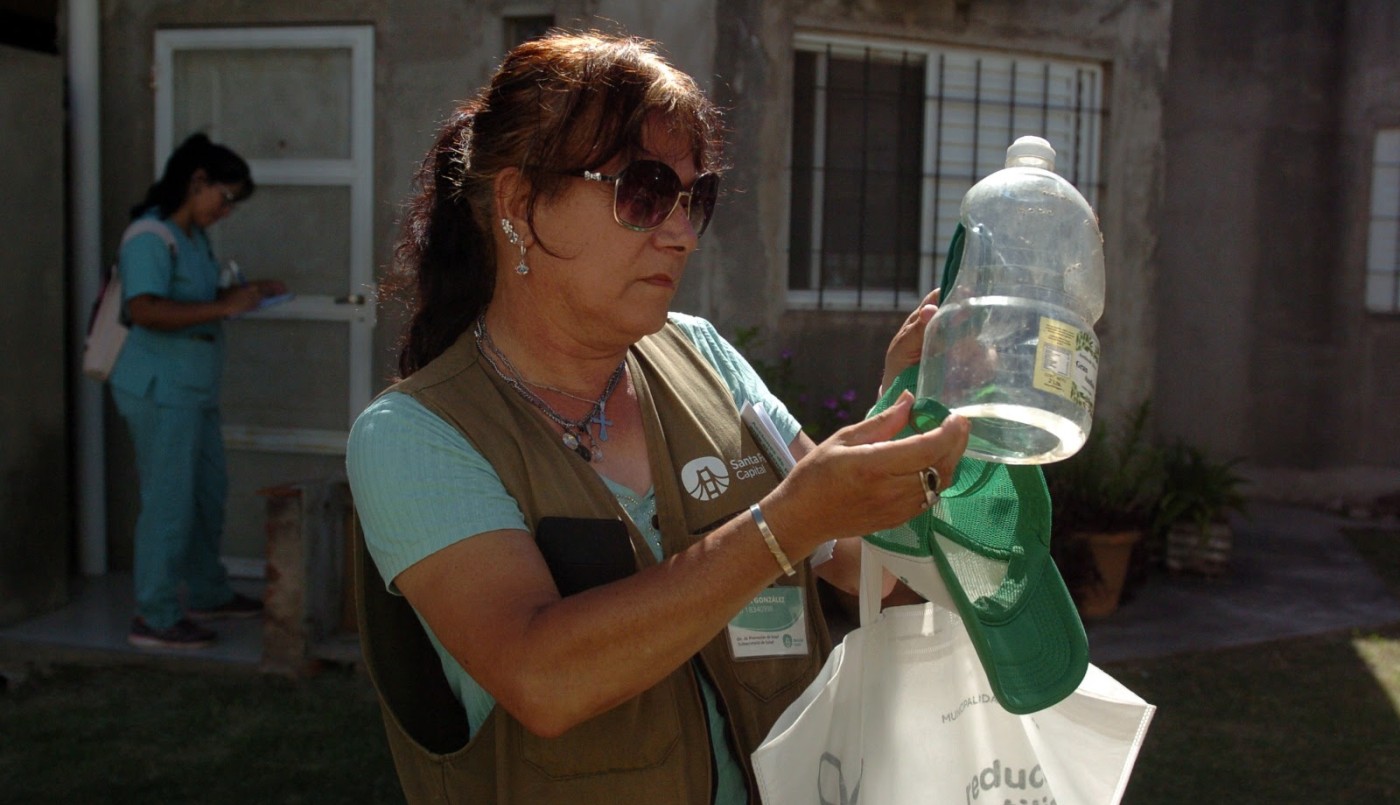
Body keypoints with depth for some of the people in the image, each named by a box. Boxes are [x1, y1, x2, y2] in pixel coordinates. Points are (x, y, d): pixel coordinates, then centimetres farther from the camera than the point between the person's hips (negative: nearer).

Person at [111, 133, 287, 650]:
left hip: (193, 390, 10)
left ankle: (208, 593, 32)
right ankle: (155, 618, 4)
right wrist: (223, 308, -30)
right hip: (160, 391, -10)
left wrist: (245, 292, 12)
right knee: (169, 500, -5)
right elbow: (144, 310, -29)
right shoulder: (151, 237, -16)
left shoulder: (191, 236, 13)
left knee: (209, 491, 18)